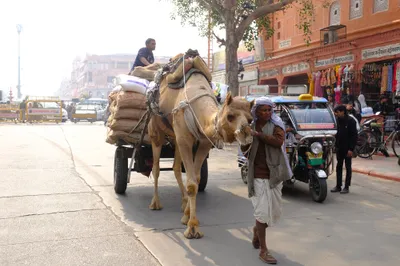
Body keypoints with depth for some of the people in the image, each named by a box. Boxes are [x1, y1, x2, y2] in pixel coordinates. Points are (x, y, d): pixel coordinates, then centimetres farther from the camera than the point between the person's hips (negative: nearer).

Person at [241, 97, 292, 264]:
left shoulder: (276, 124, 0)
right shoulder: (251, 126, 3)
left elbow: (278, 141, -18)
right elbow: (244, 149, -1)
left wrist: (258, 134, -22)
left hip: (274, 173, 2)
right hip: (259, 174, -2)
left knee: (274, 211, 13)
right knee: (263, 211, -6)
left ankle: (257, 229, 42)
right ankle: (263, 251, 3)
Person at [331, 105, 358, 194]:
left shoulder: (350, 121, -11)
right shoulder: (338, 120, 6)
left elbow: (354, 136, -13)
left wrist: (351, 149, -18)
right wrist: (335, 145, 5)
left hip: (347, 148, -6)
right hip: (339, 147, 6)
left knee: (348, 167, 3)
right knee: (339, 167, 9)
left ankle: (346, 187, 8)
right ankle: (338, 186, 16)